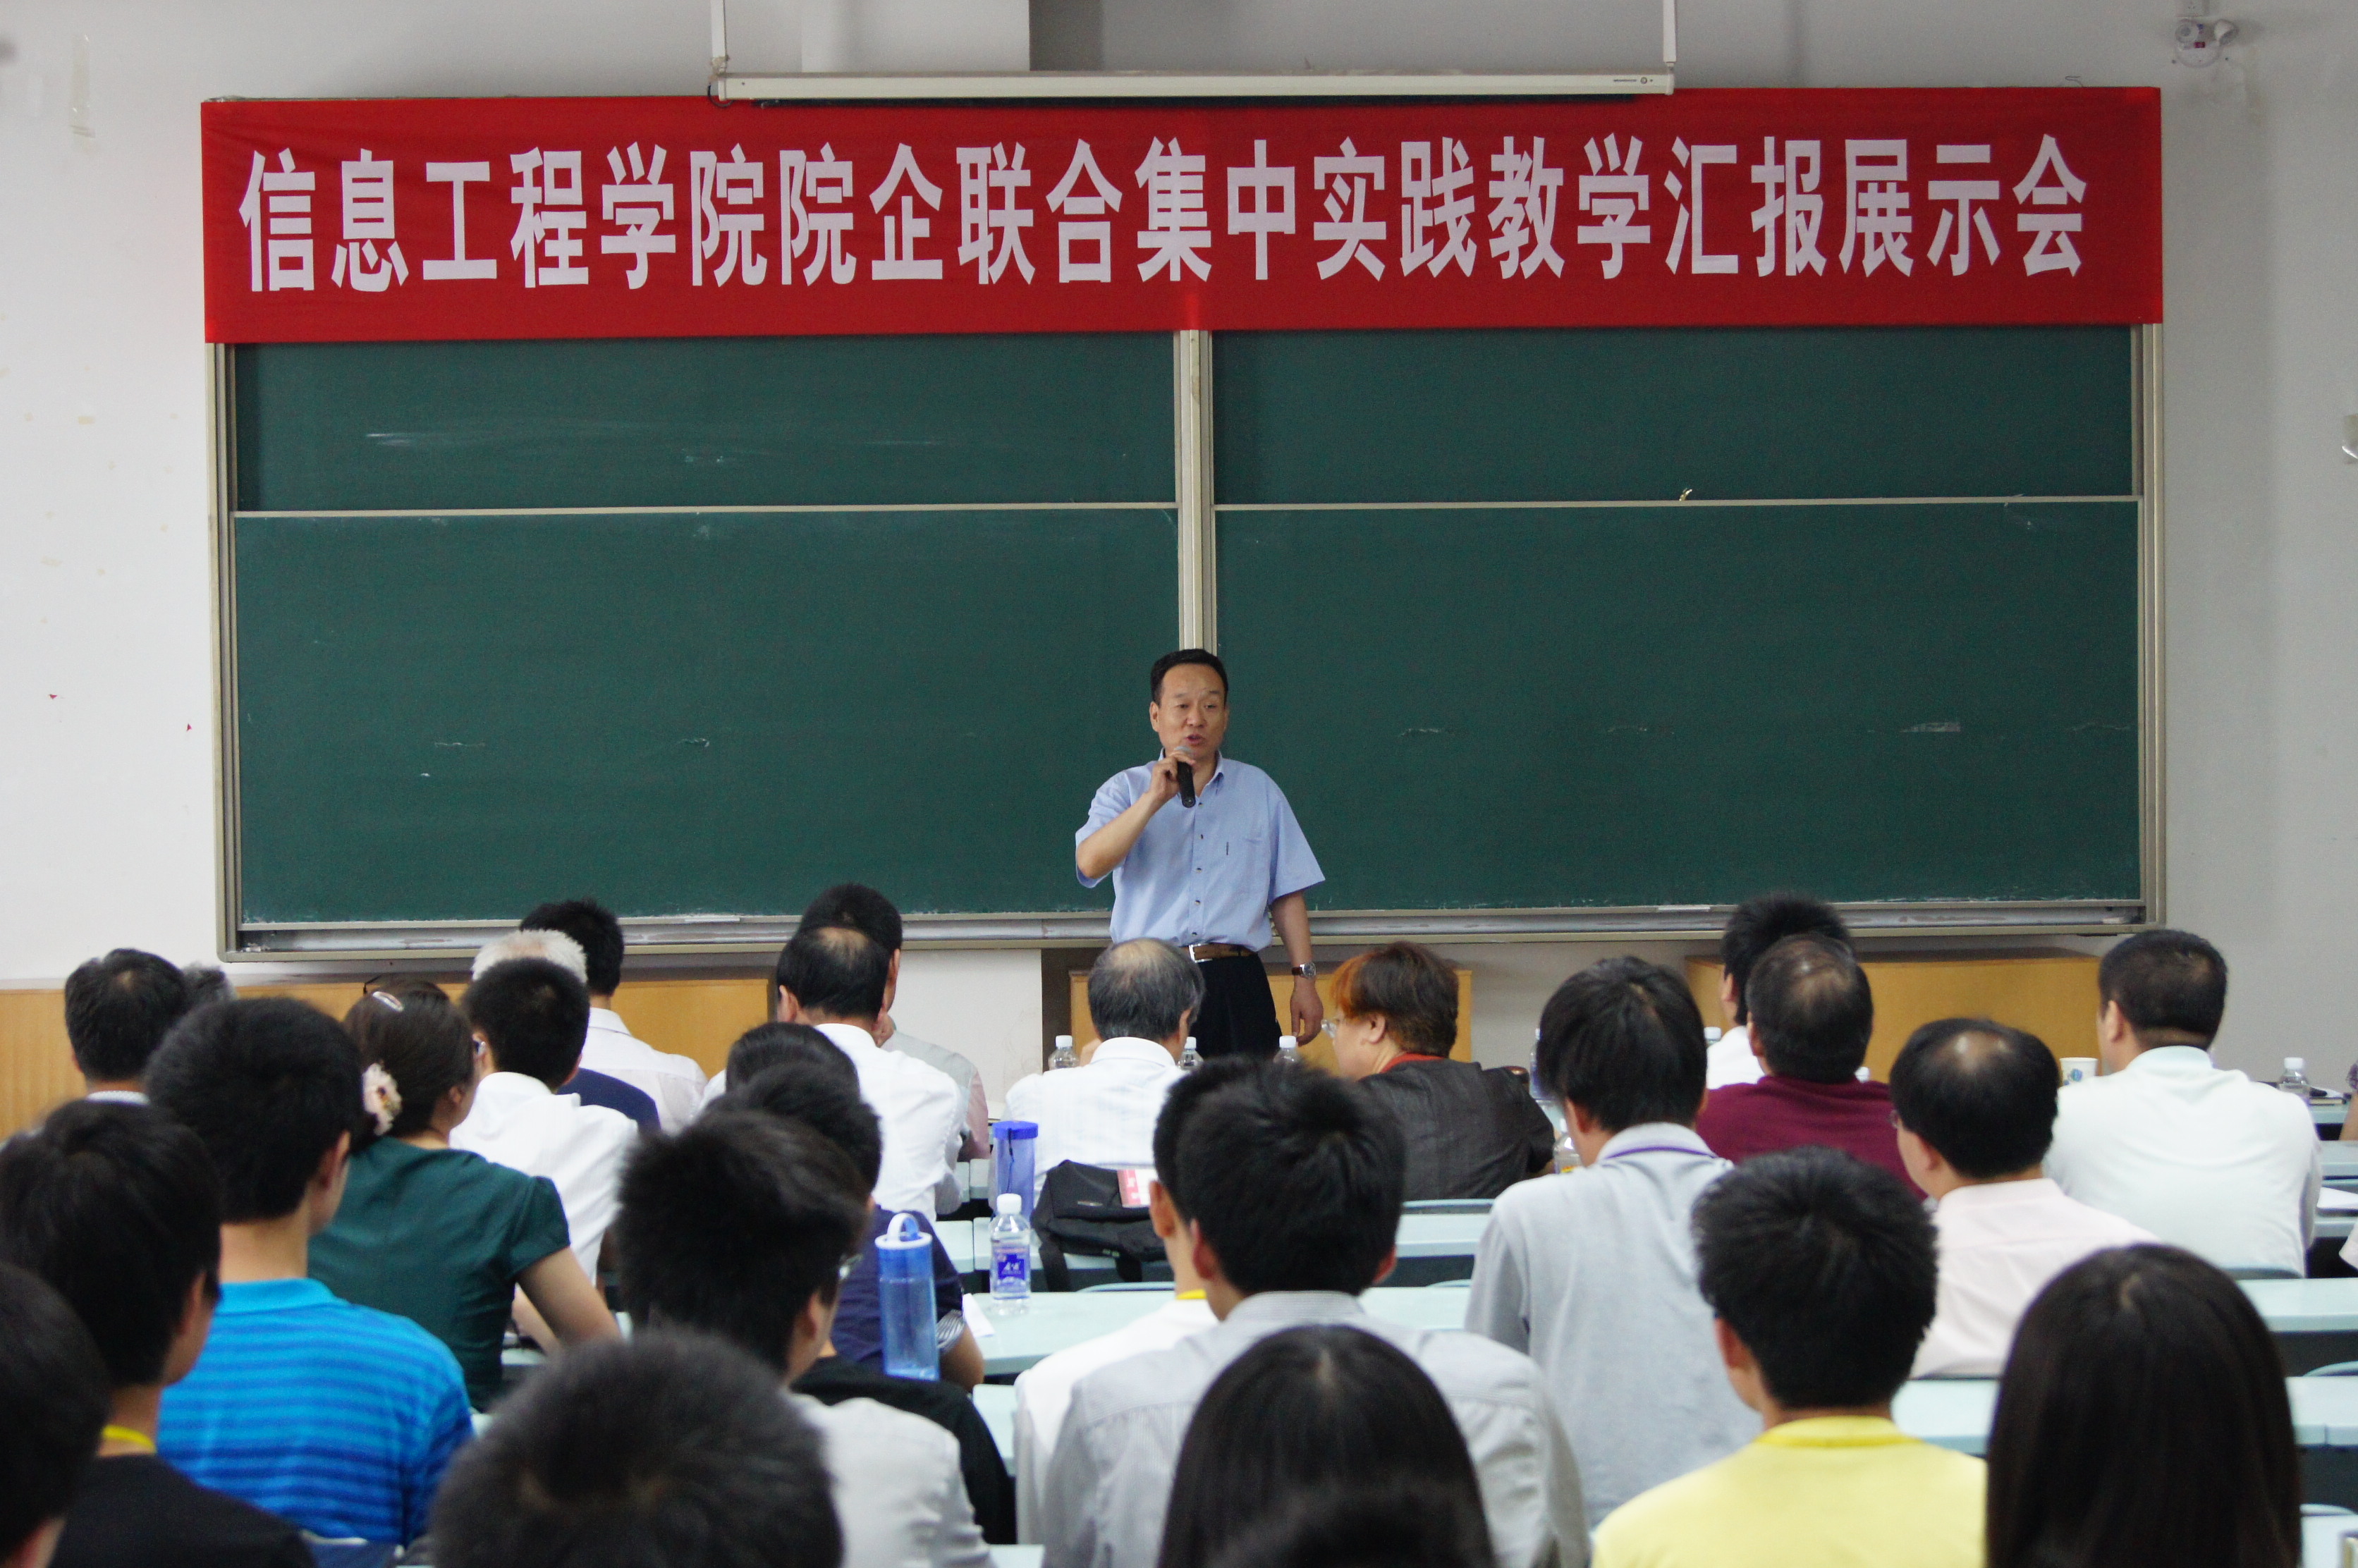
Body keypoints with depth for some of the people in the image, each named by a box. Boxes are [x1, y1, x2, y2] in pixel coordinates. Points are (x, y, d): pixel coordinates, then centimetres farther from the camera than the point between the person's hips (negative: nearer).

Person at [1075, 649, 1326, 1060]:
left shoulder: (1259, 790, 16)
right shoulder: (1124, 791, 10)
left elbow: (1287, 895, 14)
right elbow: (1090, 864, -9)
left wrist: (1305, 980, 6)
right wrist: (1154, 799, -13)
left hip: (1237, 989, 1)